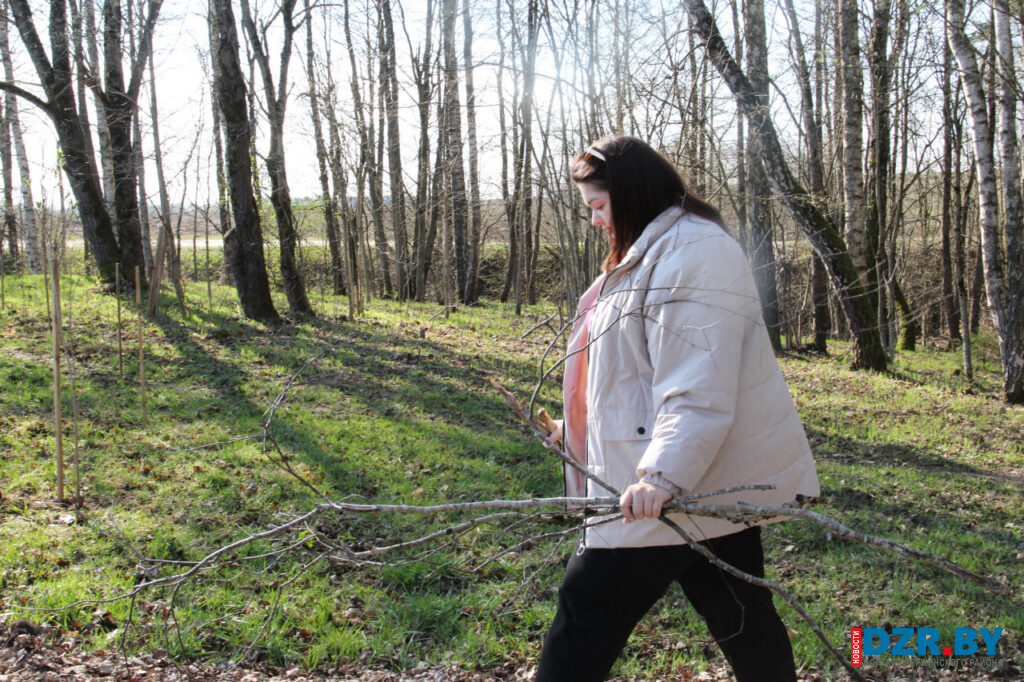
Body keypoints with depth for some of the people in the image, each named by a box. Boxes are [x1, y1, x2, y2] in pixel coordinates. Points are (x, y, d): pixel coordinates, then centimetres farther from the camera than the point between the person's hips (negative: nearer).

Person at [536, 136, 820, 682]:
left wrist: (662, 473, -33)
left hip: (687, 483, -10)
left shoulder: (696, 250, -15)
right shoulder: (646, 254, 20)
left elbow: (699, 385, -25)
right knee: (740, 616, 17)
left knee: (585, 623, -4)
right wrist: (576, 426, 29)